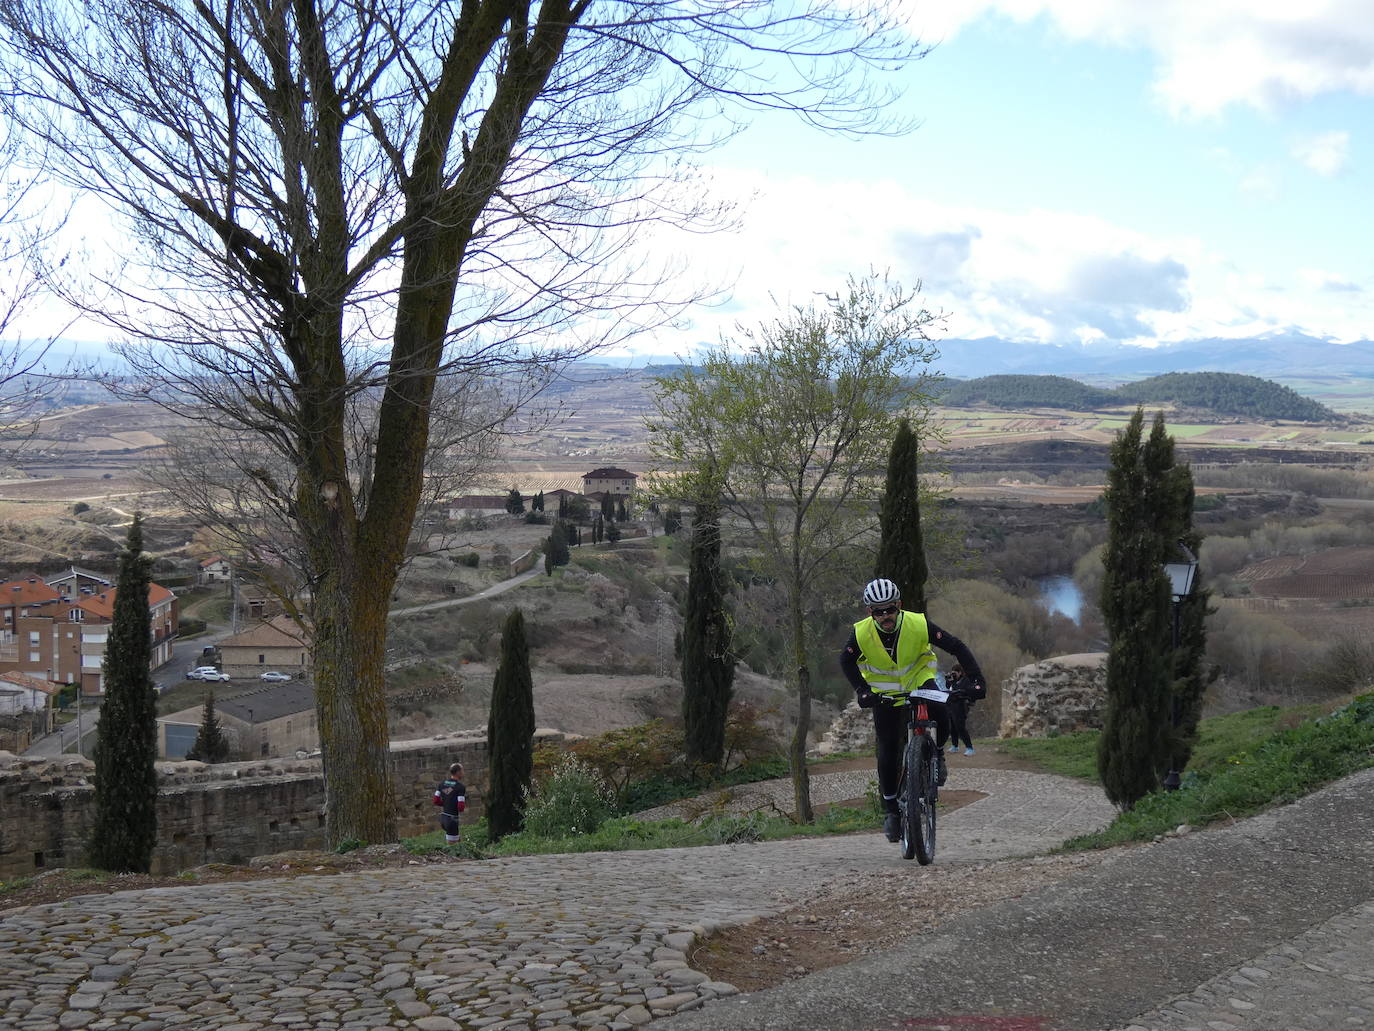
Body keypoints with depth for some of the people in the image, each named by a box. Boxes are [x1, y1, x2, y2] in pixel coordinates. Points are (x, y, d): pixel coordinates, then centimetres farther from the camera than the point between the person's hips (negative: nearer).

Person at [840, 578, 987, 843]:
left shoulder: (919, 624, -25)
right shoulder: (861, 633, -22)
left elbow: (957, 647, -20)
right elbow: (847, 662, -7)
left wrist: (976, 679, -29)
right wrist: (862, 691, -21)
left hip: (919, 680, -1)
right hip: (884, 690, 1)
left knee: (941, 719, -30)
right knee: (888, 752, -6)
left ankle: (936, 752, 3)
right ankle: (891, 809, 12)